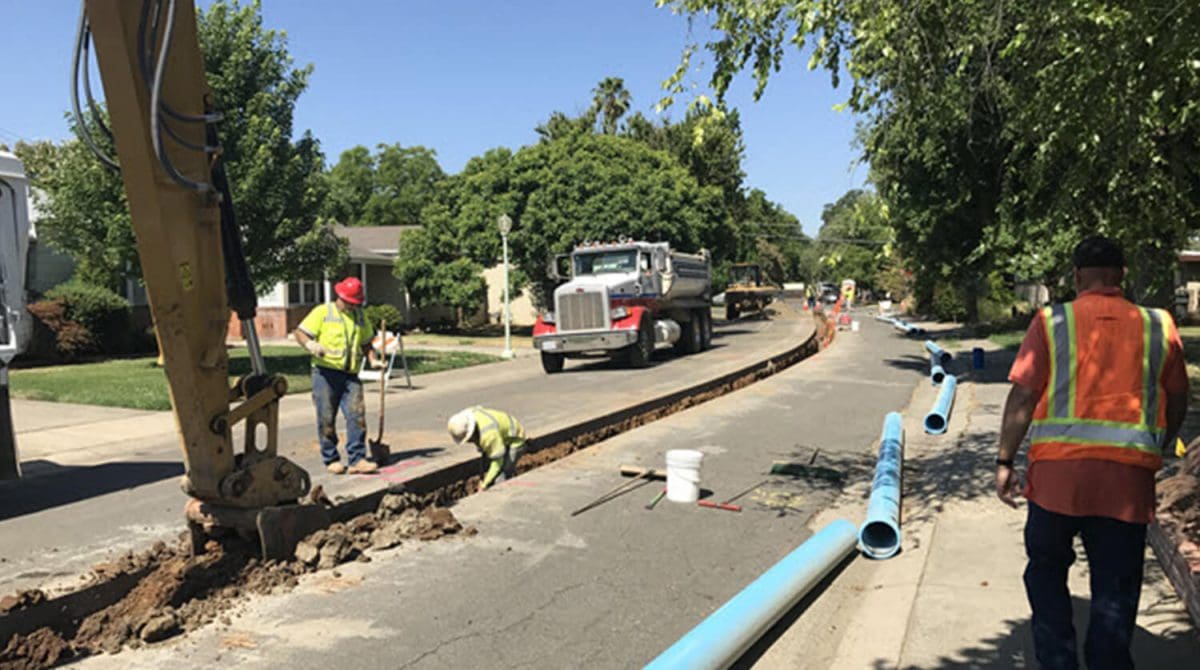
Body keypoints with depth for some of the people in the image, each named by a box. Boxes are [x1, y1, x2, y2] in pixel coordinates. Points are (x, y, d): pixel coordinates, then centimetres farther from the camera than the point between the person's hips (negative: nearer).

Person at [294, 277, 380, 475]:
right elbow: (300, 333, -2)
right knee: (327, 418, -1)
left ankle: (357, 460, -8)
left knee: (357, 414, -9)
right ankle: (331, 460, 11)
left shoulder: (359, 316, 19)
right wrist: (311, 345, -22)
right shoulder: (323, 312, 3)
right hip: (326, 372, -4)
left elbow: (366, 342, 27)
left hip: (350, 375, 4)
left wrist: (373, 360, 9)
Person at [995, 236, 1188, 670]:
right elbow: (1178, 402, 14)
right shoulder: (1159, 327, 6)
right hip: (1129, 475, 2)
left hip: (1058, 470, -1)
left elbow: (1022, 397, -5)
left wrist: (1005, 461, 2)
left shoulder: (1051, 322, -1)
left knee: (1046, 569, 16)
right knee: (1115, 588, 10)